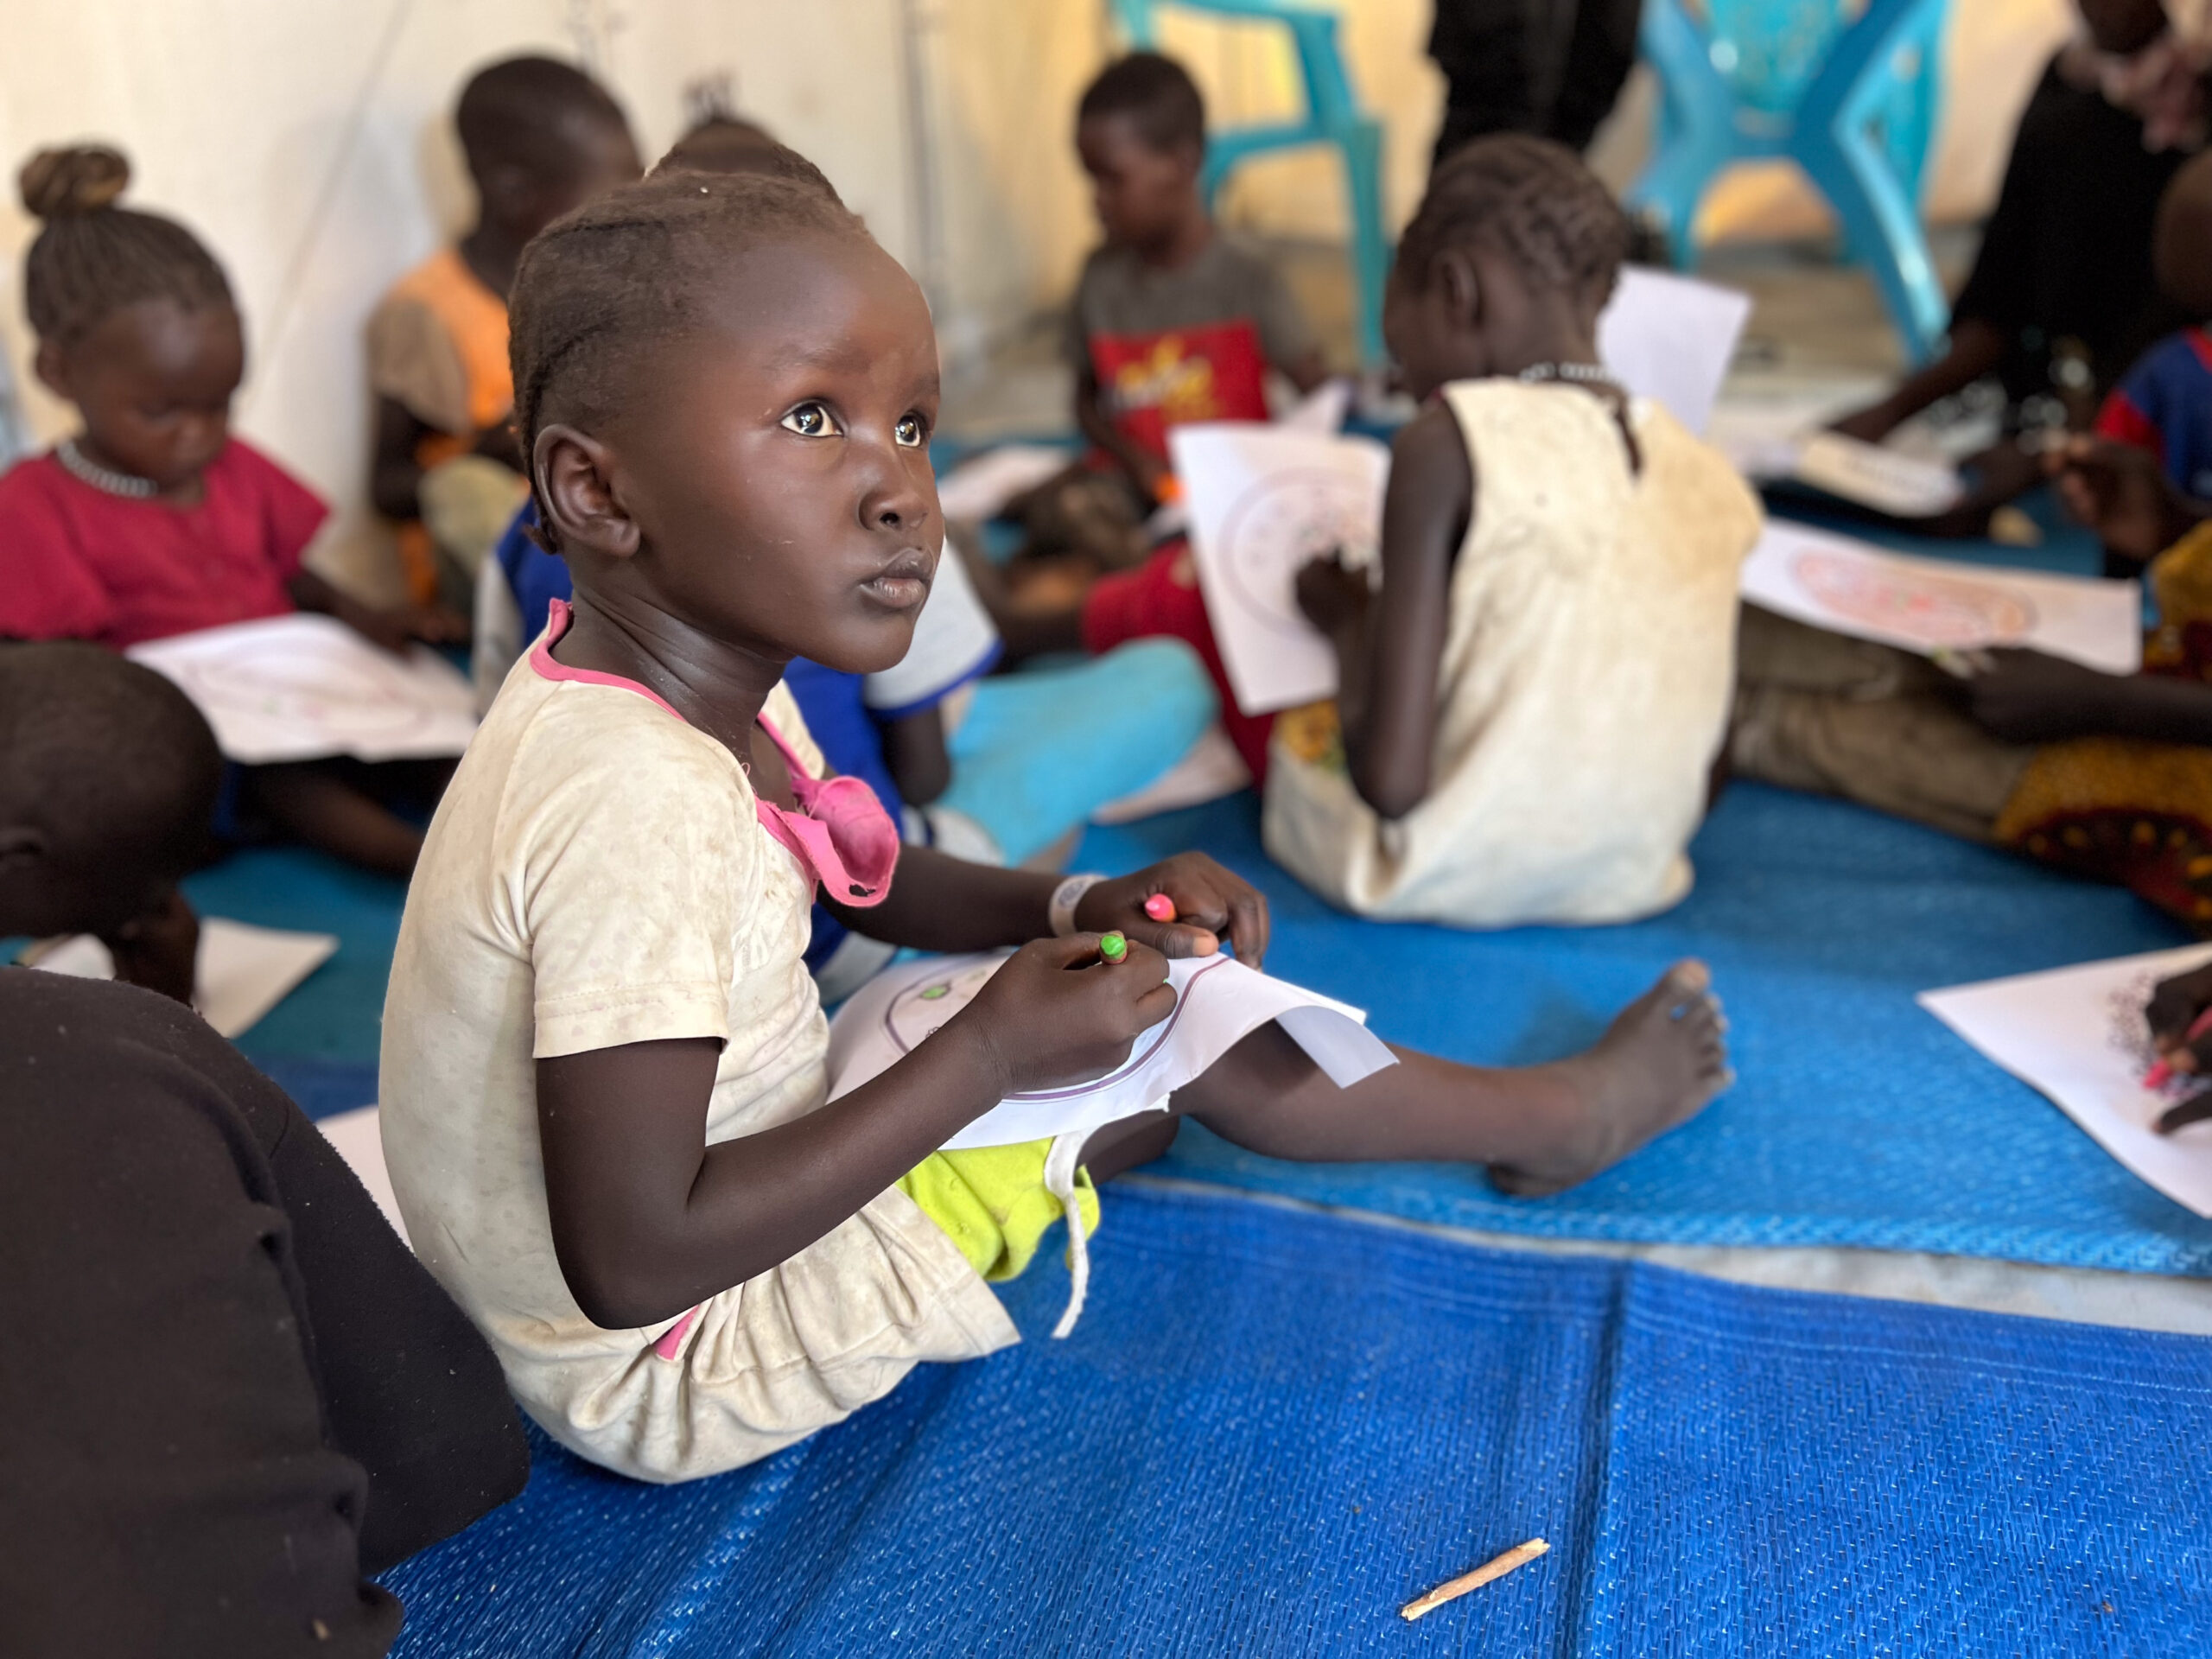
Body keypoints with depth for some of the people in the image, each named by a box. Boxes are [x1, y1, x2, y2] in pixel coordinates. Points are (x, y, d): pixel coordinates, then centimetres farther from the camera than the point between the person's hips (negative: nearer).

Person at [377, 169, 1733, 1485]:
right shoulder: (638, 805, -35)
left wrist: (1077, 909, -6)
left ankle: (1521, 1114, 31)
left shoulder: (698, 682, -5)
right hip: (679, 1374, -9)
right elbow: (632, 1264, -32)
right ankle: (1554, 1114, 15)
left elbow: (862, 879, 12)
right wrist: (987, 1060, -27)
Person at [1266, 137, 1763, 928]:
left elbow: (1393, 780, -24)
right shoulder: (1707, 473, -3)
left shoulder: (1447, 444, -19)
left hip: (1445, 873, -5)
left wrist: (1346, 619, -3)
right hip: (1629, 876, 5)